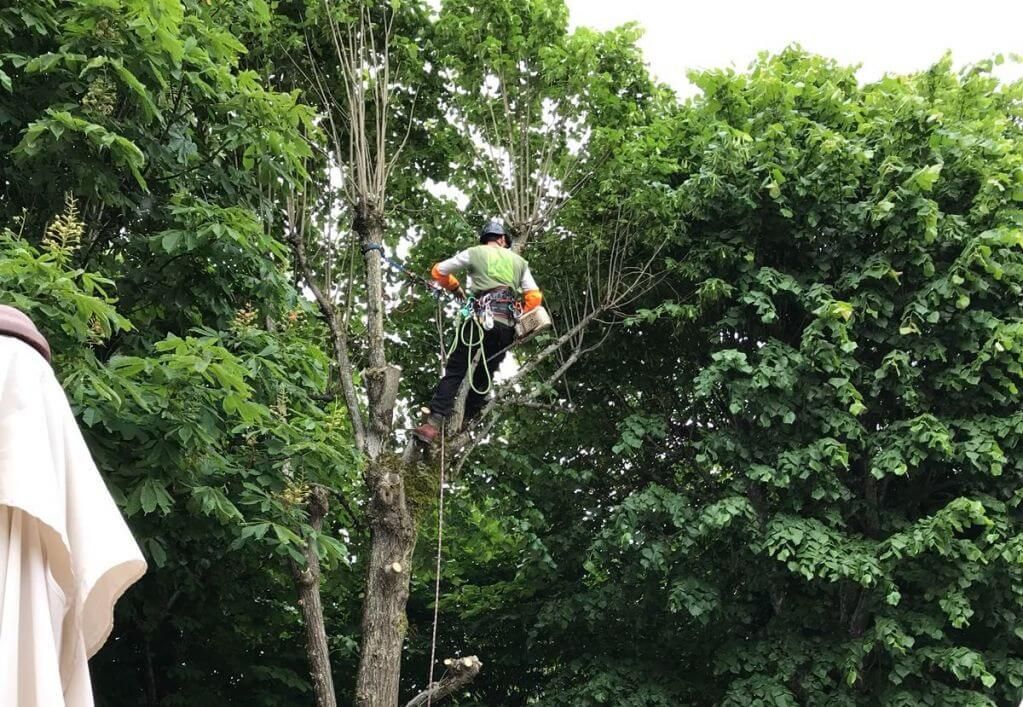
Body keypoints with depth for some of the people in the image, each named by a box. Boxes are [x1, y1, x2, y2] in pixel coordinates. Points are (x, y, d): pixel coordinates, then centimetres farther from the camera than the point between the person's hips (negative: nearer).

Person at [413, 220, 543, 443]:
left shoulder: (475, 253, 13)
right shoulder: (519, 261, 22)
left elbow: (439, 271, 17)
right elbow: (534, 297, 14)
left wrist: (456, 288, 32)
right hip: (508, 325, 3)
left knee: (454, 371, -5)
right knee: (483, 377, 13)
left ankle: (433, 423, -19)